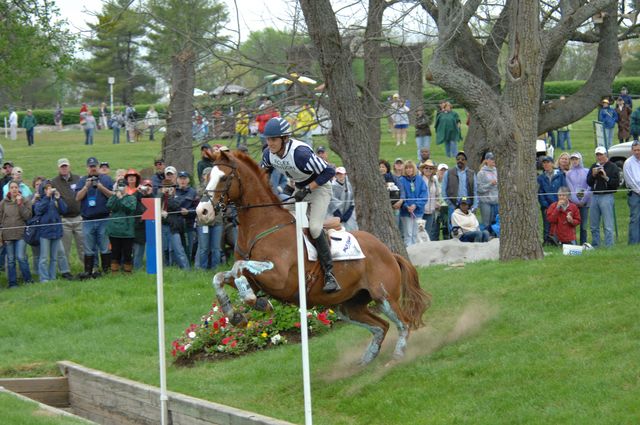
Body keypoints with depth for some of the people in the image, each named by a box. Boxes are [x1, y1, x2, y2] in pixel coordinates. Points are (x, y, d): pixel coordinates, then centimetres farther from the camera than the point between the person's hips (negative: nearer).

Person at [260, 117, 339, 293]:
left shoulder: (300, 152, -34)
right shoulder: (268, 154, -11)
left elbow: (329, 171, -29)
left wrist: (307, 189, -30)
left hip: (319, 187, -8)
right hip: (299, 189, 8)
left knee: (314, 227, -25)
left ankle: (329, 274, -19)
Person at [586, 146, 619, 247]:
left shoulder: (612, 167, -1)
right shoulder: (594, 166, 15)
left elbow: (616, 183, -9)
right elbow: (588, 182, 11)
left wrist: (606, 177, -18)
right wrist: (593, 175, -6)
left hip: (606, 196, -6)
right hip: (595, 196, 6)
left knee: (608, 225, -8)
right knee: (594, 226, 9)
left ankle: (609, 246, -6)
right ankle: (595, 245, 17)